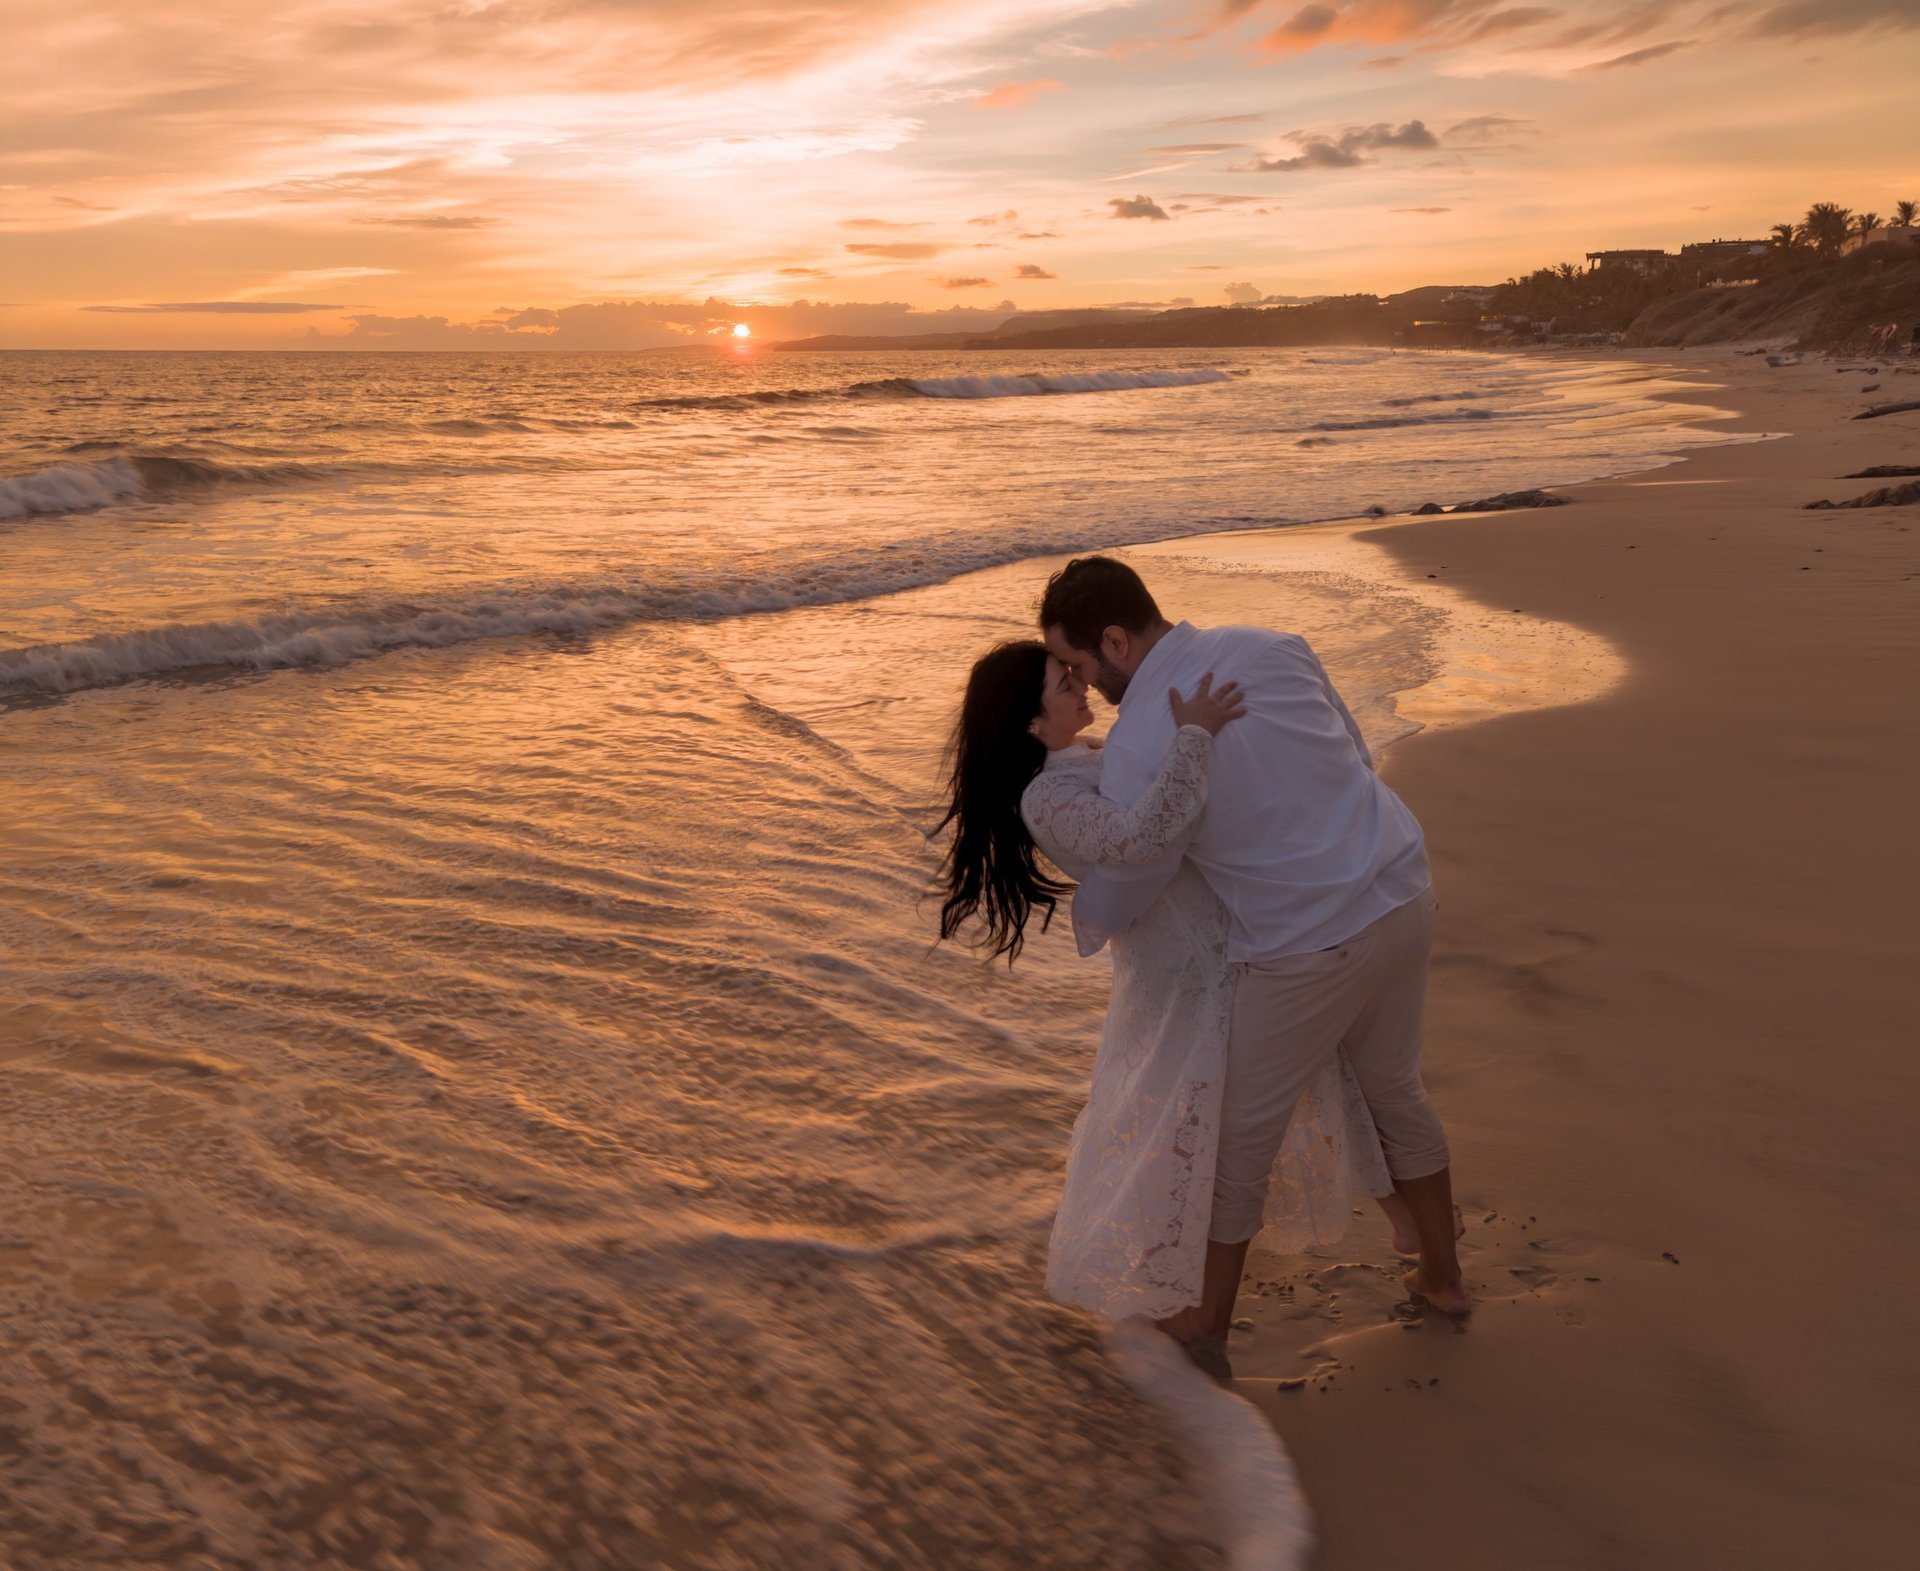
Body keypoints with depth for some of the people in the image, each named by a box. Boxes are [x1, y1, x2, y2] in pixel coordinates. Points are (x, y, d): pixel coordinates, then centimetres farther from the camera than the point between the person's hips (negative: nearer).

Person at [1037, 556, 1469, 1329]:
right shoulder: (1270, 646, 1)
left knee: (1241, 1139, 12)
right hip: (1405, 896, 7)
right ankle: (1442, 1277, 46)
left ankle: (1206, 1331, 28)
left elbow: (1111, 908, -6)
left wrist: (1086, 919, 17)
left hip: (1310, 950, -7)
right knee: (1394, 1088, 29)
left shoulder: (1140, 750, -18)